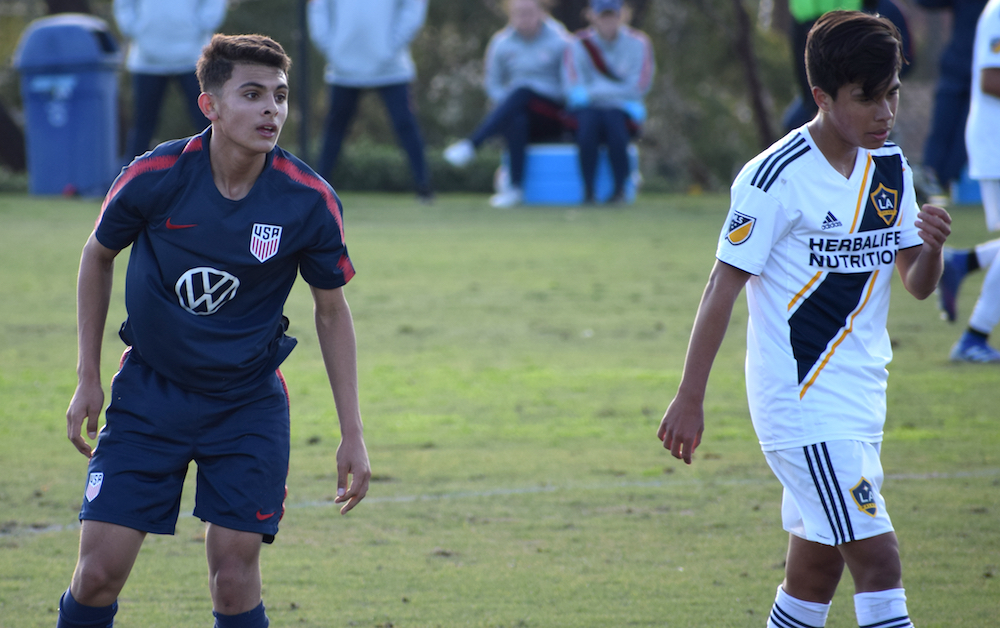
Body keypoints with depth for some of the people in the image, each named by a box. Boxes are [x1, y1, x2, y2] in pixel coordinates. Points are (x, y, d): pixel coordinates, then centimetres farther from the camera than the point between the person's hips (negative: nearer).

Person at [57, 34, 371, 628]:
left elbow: (333, 311, 1)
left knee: (234, 576, -7)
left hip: (249, 405, 0)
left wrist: (352, 433, 0)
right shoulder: (153, 177, -15)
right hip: (149, 394, 0)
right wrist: (88, 378, 7)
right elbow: (98, 257, 5)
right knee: (100, 571, -6)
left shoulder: (310, 200, -14)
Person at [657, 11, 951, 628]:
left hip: (860, 399, 7)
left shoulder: (891, 167, 7)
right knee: (878, 557, -14)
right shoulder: (777, 177, -15)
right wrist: (690, 398, -11)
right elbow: (724, 286, -11)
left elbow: (917, 285, 11)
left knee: (818, 567, 11)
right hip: (801, 399, -7)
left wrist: (931, 247, -12)